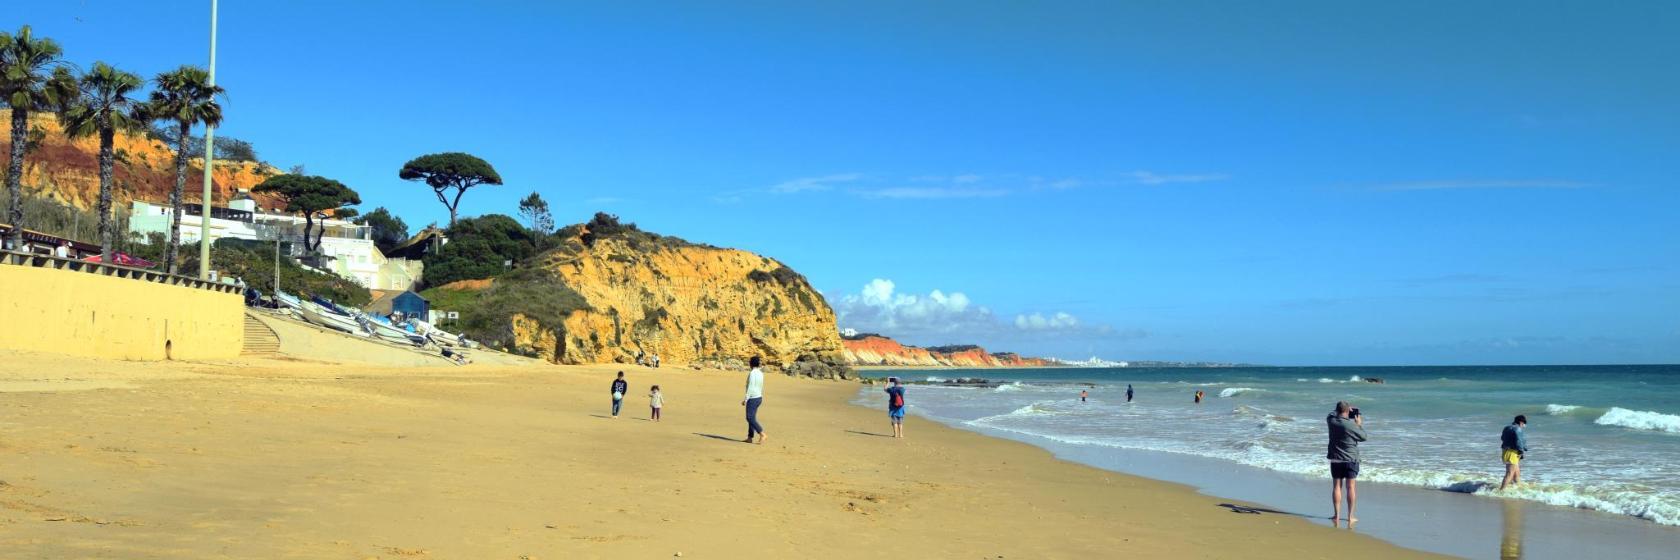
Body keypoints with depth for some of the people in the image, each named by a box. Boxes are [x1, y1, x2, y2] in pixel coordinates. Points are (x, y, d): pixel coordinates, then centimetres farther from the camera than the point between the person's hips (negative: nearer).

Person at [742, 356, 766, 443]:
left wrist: (745, 399, -19)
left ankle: (762, 434, -17)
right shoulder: (760, 373, 9)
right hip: (759, 397, 9)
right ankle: (750, 438, 13)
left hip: (752, 399, -9)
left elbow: (750, 387, -22)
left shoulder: (752, 373, -18)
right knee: (751, 418, 12)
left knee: (750, 418, -8)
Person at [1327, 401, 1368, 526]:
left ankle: (1337, 515, 8)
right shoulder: (1351, 424, -18)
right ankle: (1350, 516, 5)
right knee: (1350, 487, 3)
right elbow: (1363, 437, -3)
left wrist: (1340, 411, 16)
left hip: (1335, 459, 3)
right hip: (1351, 459, -3)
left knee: (1337, 486, 8)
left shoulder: (1331, 421, -6)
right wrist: (1359, 424, 9)